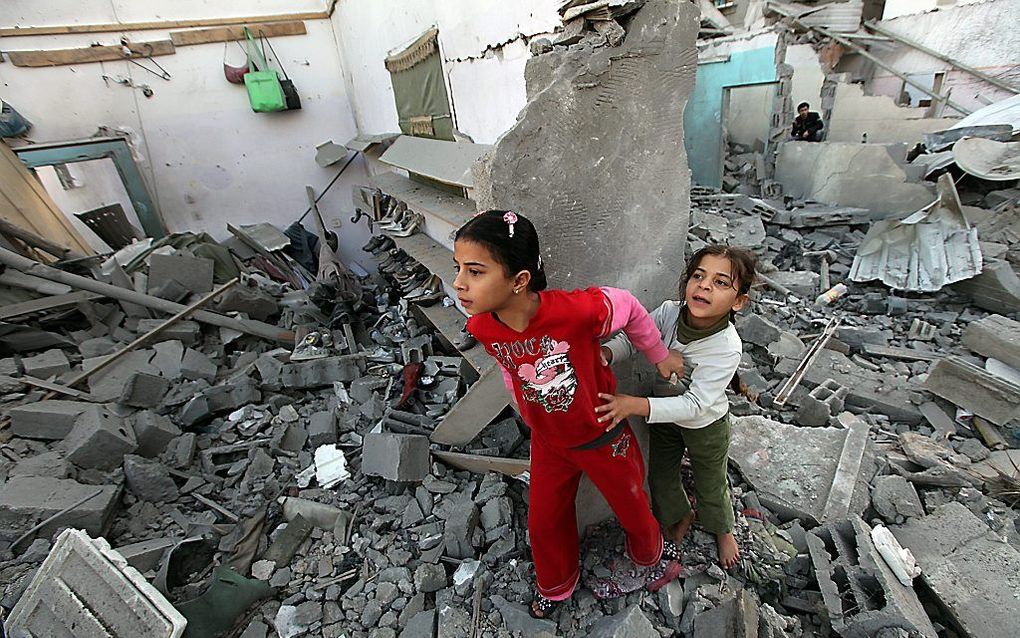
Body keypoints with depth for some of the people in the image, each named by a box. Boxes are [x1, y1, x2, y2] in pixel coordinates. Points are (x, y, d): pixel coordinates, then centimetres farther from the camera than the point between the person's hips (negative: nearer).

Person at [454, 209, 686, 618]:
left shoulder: (574, 310, -38)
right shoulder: (481, 328, -21)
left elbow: (628, 308, -16)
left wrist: (660, 356, -1)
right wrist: (530, 414, 9)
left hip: (603, 438, -3)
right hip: (547, 442, 4)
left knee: (631, 510, 23)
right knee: (543, 523, 22)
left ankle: (652, 554, 61)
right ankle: (556, 585, 56)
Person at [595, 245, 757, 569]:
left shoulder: (727, 347, -36)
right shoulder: (669, 312, -26)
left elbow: (694, 405, -36)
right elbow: (631, 338, -15)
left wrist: (635, 405, -46)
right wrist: (605, 353, -38)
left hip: (706, 425, -3)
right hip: (664, 414, 4)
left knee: (710, 483, 24)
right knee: (660, 472, 23)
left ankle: (722, 528, 57)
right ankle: (679, 514, 56)